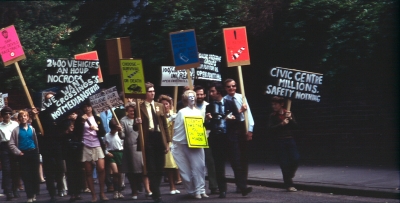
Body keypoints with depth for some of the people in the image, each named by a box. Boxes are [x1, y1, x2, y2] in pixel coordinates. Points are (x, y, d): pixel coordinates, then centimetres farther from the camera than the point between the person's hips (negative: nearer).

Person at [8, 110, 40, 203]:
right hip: (23, 154, -2)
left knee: (35, 174, 3)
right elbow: (11, 144, 0)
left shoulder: (32, 129, 8)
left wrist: (37, 152, 5)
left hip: (33, 153, 2)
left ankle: (34, 193, 19)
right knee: (26, 175, -1)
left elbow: (36, 141, 11)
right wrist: (18, 152, -7)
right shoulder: (16, 130, 1)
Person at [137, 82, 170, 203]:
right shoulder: (140, 107, 0)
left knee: (160, 169, 9)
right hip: (148, 140, -4)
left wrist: (167, 142, 9)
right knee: (151, 169, -2)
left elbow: (165, 125, 13)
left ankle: (155, 192, 23)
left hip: (160, 139, 4)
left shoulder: (160, 106, 13)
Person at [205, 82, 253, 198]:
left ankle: (243, 188, -6)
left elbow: (238, 121, 3)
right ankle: (222, 191, 9)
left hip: (230, 137, -2)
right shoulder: (209, 107, 10)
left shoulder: (230, 104, 6)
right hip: (216, 138, 2)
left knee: (236, 163, -6)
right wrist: (207, 120, -11)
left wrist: (233, 119, -18)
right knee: (219, 166, 3)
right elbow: (207, 126, 9)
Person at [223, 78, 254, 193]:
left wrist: (250, 129, -7)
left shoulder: (241, 97, 3)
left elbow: (248, 113, 0)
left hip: (243, 127, 2)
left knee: (244, 156, 6)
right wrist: (239, 111, -15)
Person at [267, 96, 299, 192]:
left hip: (290, 139, 2)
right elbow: (271, 129, -10)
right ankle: (289, 185, 4)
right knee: (284, 163, -2)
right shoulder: (273, 116, 0)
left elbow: (295, 126, 3)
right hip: (280, 141, -2)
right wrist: (282, 124, -17)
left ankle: (290, 175, 25)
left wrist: (290, 118, -14)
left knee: (295, 159, -5)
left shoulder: (288, 113, 6)